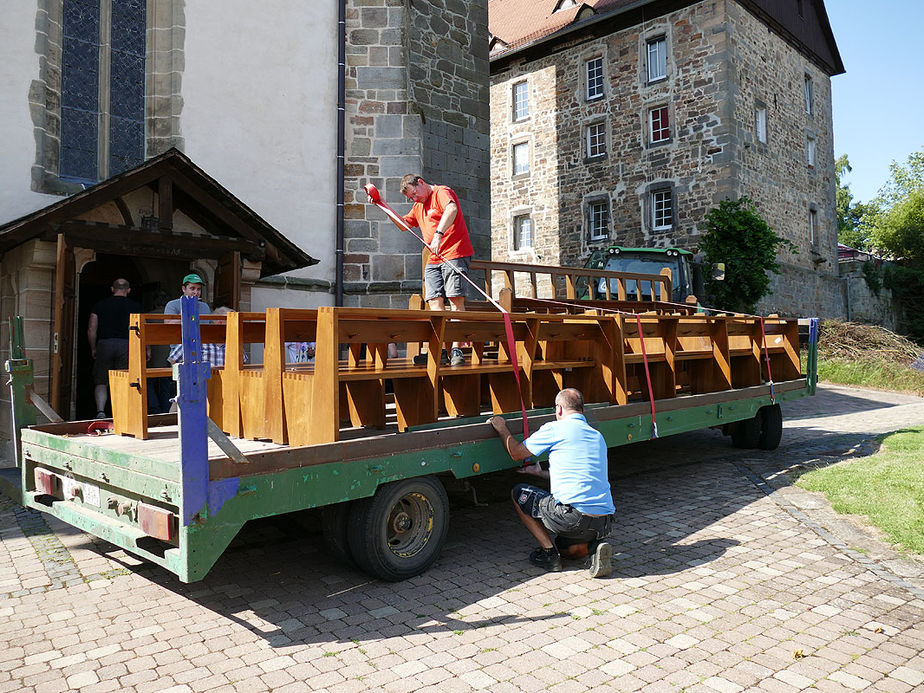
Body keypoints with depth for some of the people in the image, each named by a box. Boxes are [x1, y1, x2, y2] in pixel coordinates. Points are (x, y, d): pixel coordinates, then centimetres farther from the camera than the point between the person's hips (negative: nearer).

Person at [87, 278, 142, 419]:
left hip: (104, 344, 1)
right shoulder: (135, 306, 6)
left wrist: (93, 349, 17)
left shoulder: (100, 305, 10)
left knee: (101, 382, 9)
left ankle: (100, 410, -8)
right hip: (126, 344, -1)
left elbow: (91, 330, 7)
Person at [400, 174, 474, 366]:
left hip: (455, 255, -8)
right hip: (433, 261, 8)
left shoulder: (442, 192, -3)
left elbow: (451, 209, -25)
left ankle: (456, 350, -16)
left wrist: (438, 234, -37)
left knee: (456, 300, -12)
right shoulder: (418, 206, 25)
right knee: (435, 302, -3)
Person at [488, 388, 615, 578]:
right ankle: (595, 546, 3)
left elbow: (516, 453, 5)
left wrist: (501, 428, 23)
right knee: (569, 549, 36)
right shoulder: (598, 437, 19)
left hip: (573, 516, -7)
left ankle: (550, 554, 9)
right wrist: (540, 472, 41)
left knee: (518, 494, 15)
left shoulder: (556, 429, -3)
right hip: (604, 523, 7)